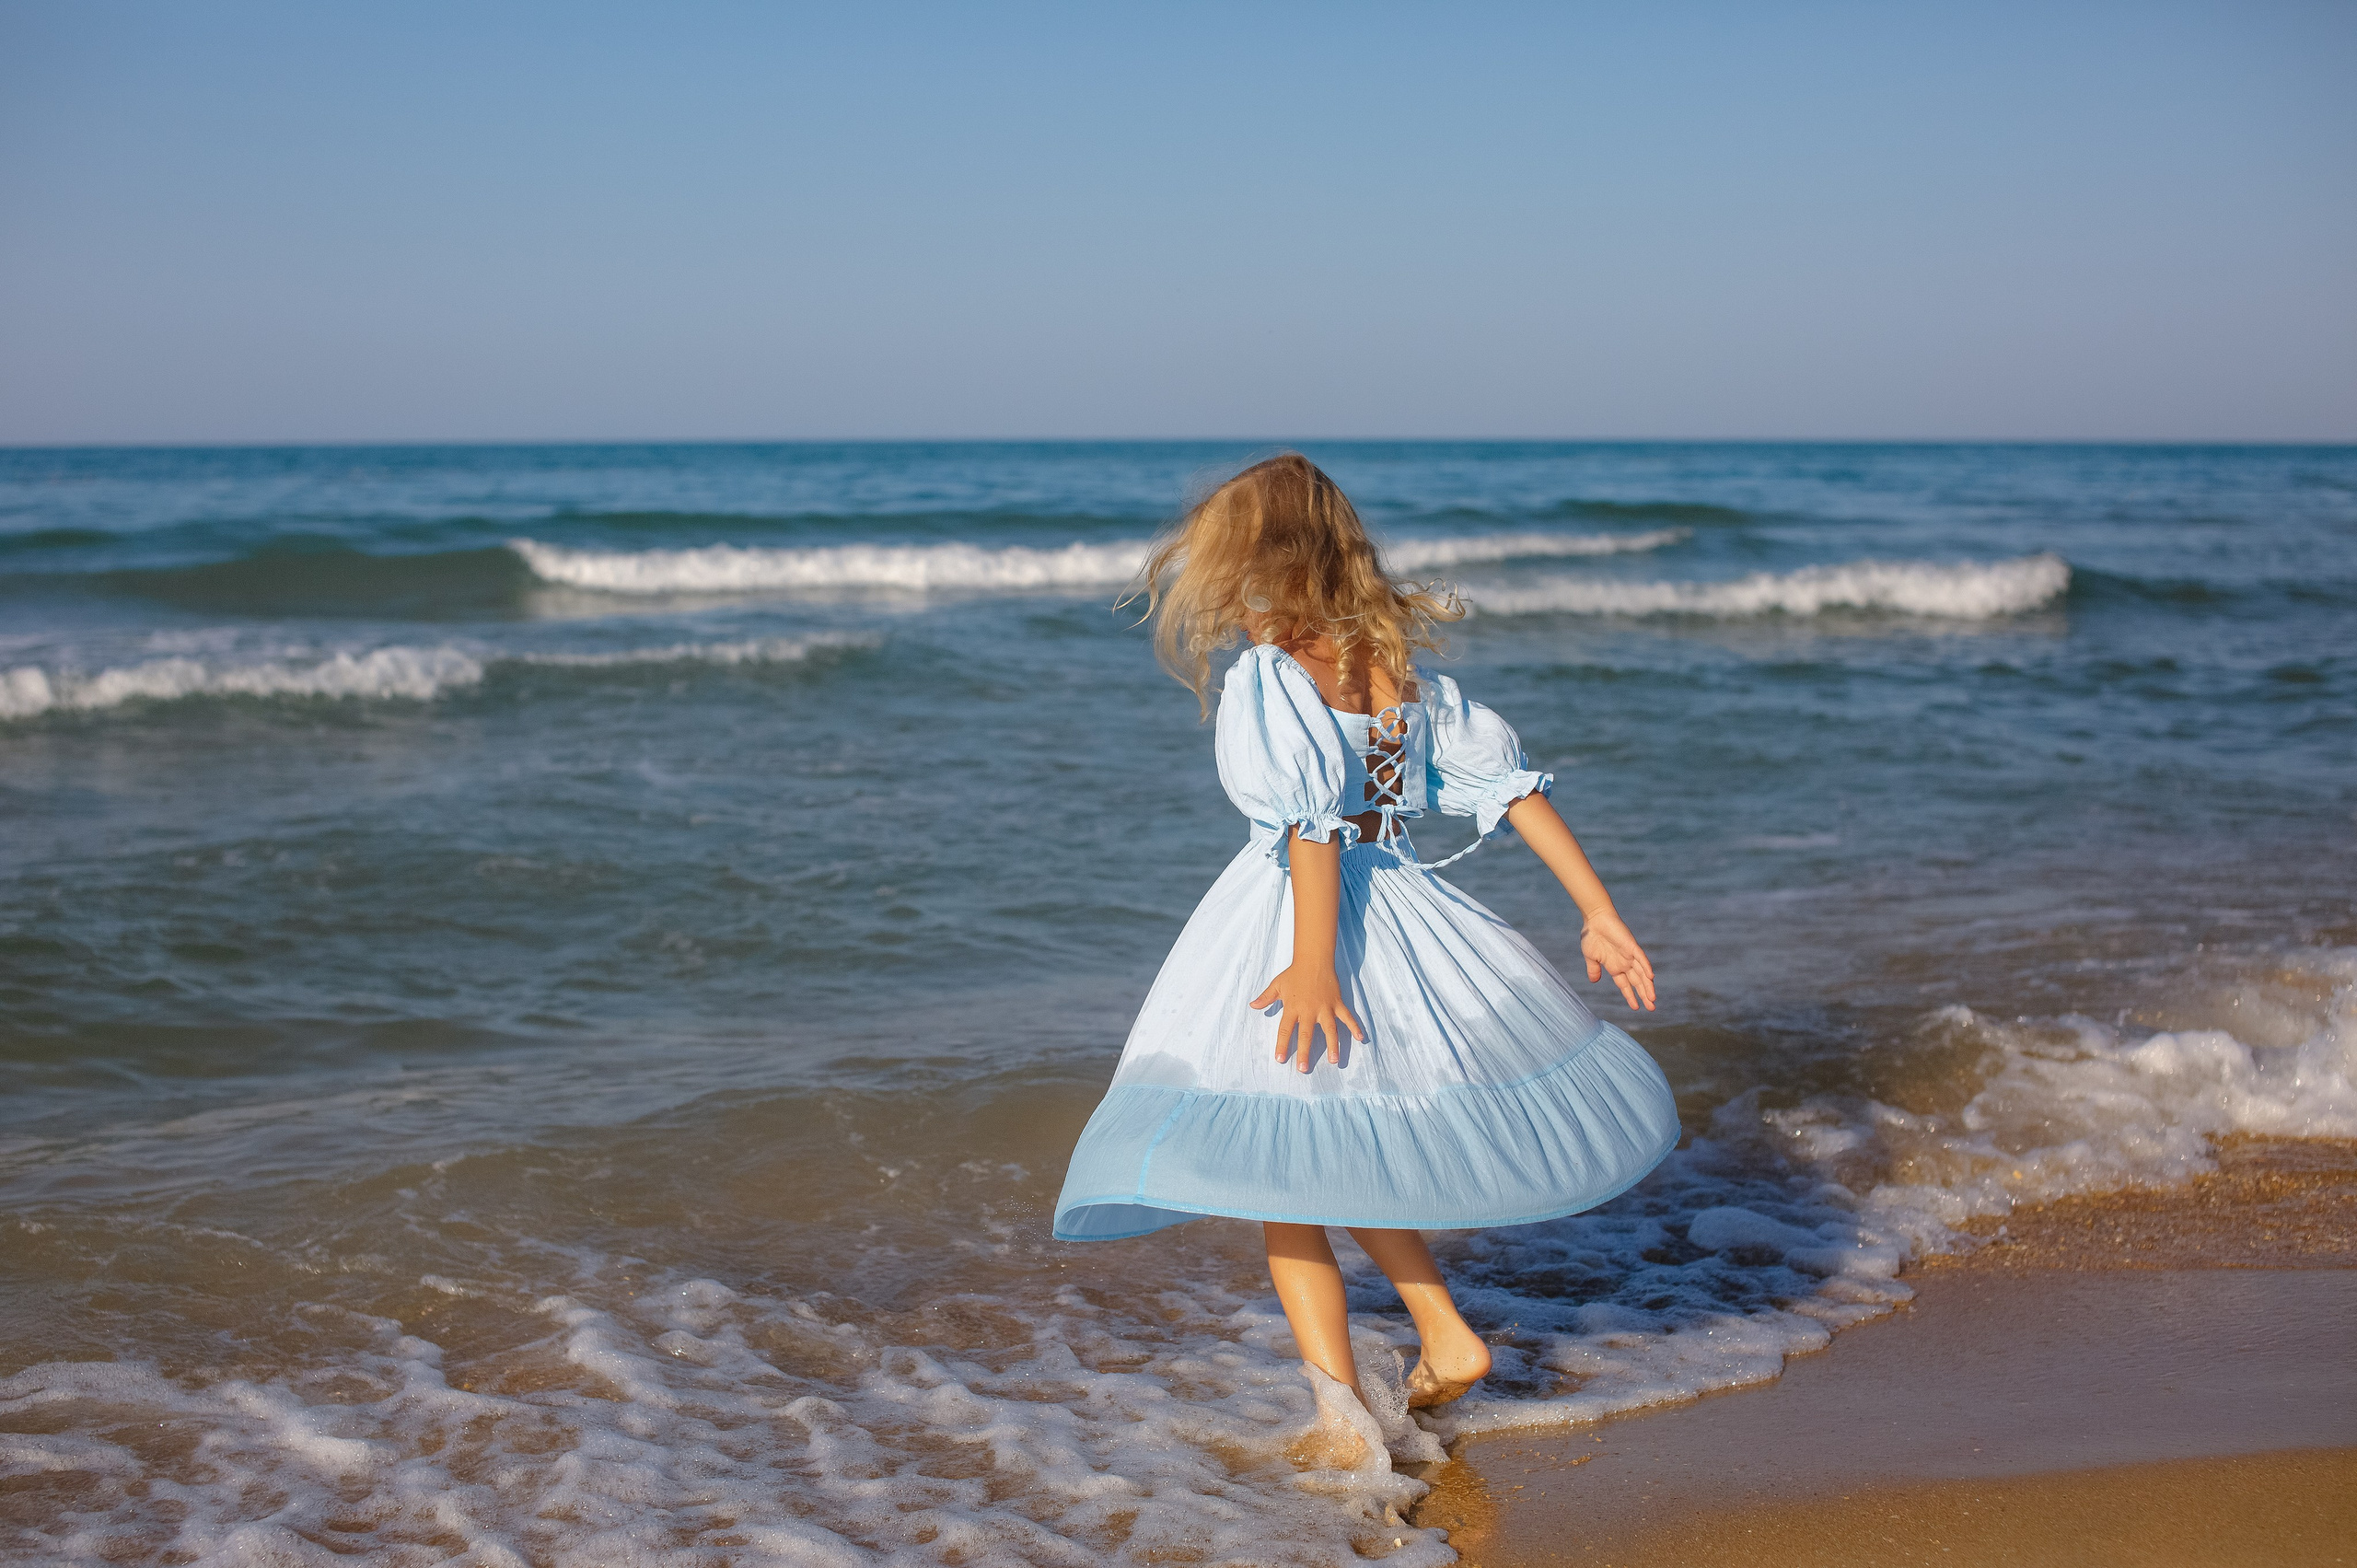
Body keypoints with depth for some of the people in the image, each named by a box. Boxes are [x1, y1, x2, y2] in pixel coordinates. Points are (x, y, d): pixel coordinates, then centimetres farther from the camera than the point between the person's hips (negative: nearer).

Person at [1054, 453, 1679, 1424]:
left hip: (1294, 922, -7)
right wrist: (1597, 911, 10)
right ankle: (1446, 1338, 22)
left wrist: (1313, 963, -29)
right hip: (1402, 906, 7)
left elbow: (1312, 825, -24)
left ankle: (1342, 1405, -6)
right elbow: (1509, 781, 7)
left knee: (1283, 1182, 2)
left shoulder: (1271, 676, -13)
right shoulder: (1400, 665, 7)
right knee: (1343, 1164, 25)